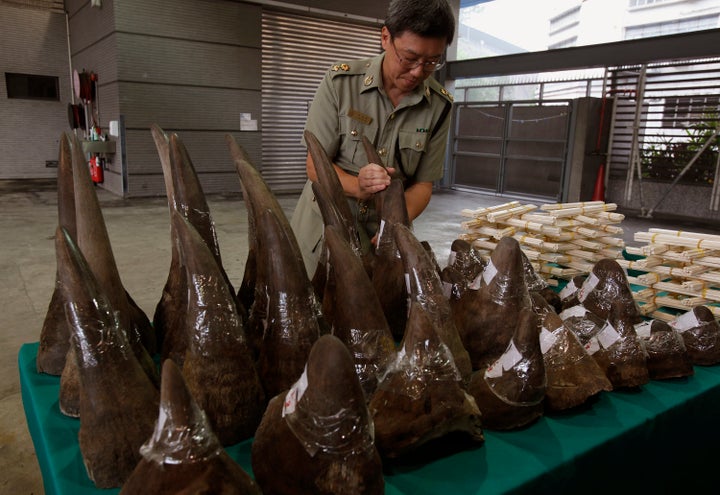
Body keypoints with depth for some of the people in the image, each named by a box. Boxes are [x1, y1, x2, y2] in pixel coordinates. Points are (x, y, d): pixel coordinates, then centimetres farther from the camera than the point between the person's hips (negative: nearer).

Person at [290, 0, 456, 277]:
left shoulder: (439, 106, -7)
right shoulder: (340, 81, -13)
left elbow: (423, 184, -5)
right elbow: (315, 165, -12)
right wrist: (357, 187, -31)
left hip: (383, 236, 1)